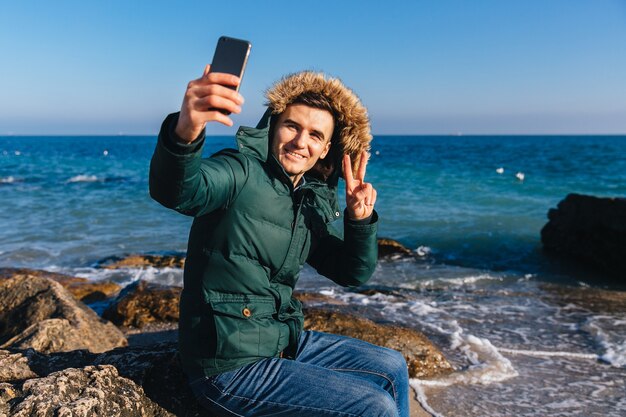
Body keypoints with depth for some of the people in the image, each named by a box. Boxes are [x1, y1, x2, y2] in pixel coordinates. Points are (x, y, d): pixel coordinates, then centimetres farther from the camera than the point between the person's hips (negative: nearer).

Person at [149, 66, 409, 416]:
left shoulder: (310, 204, 6)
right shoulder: (242, 172, -16)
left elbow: (352, 274, 8)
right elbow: (176, 190, -37)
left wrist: (361, 220, -10)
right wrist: (185, 133, -59)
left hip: (283, 342, 8)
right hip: (231, 367, -8)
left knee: (392, 368, 14)